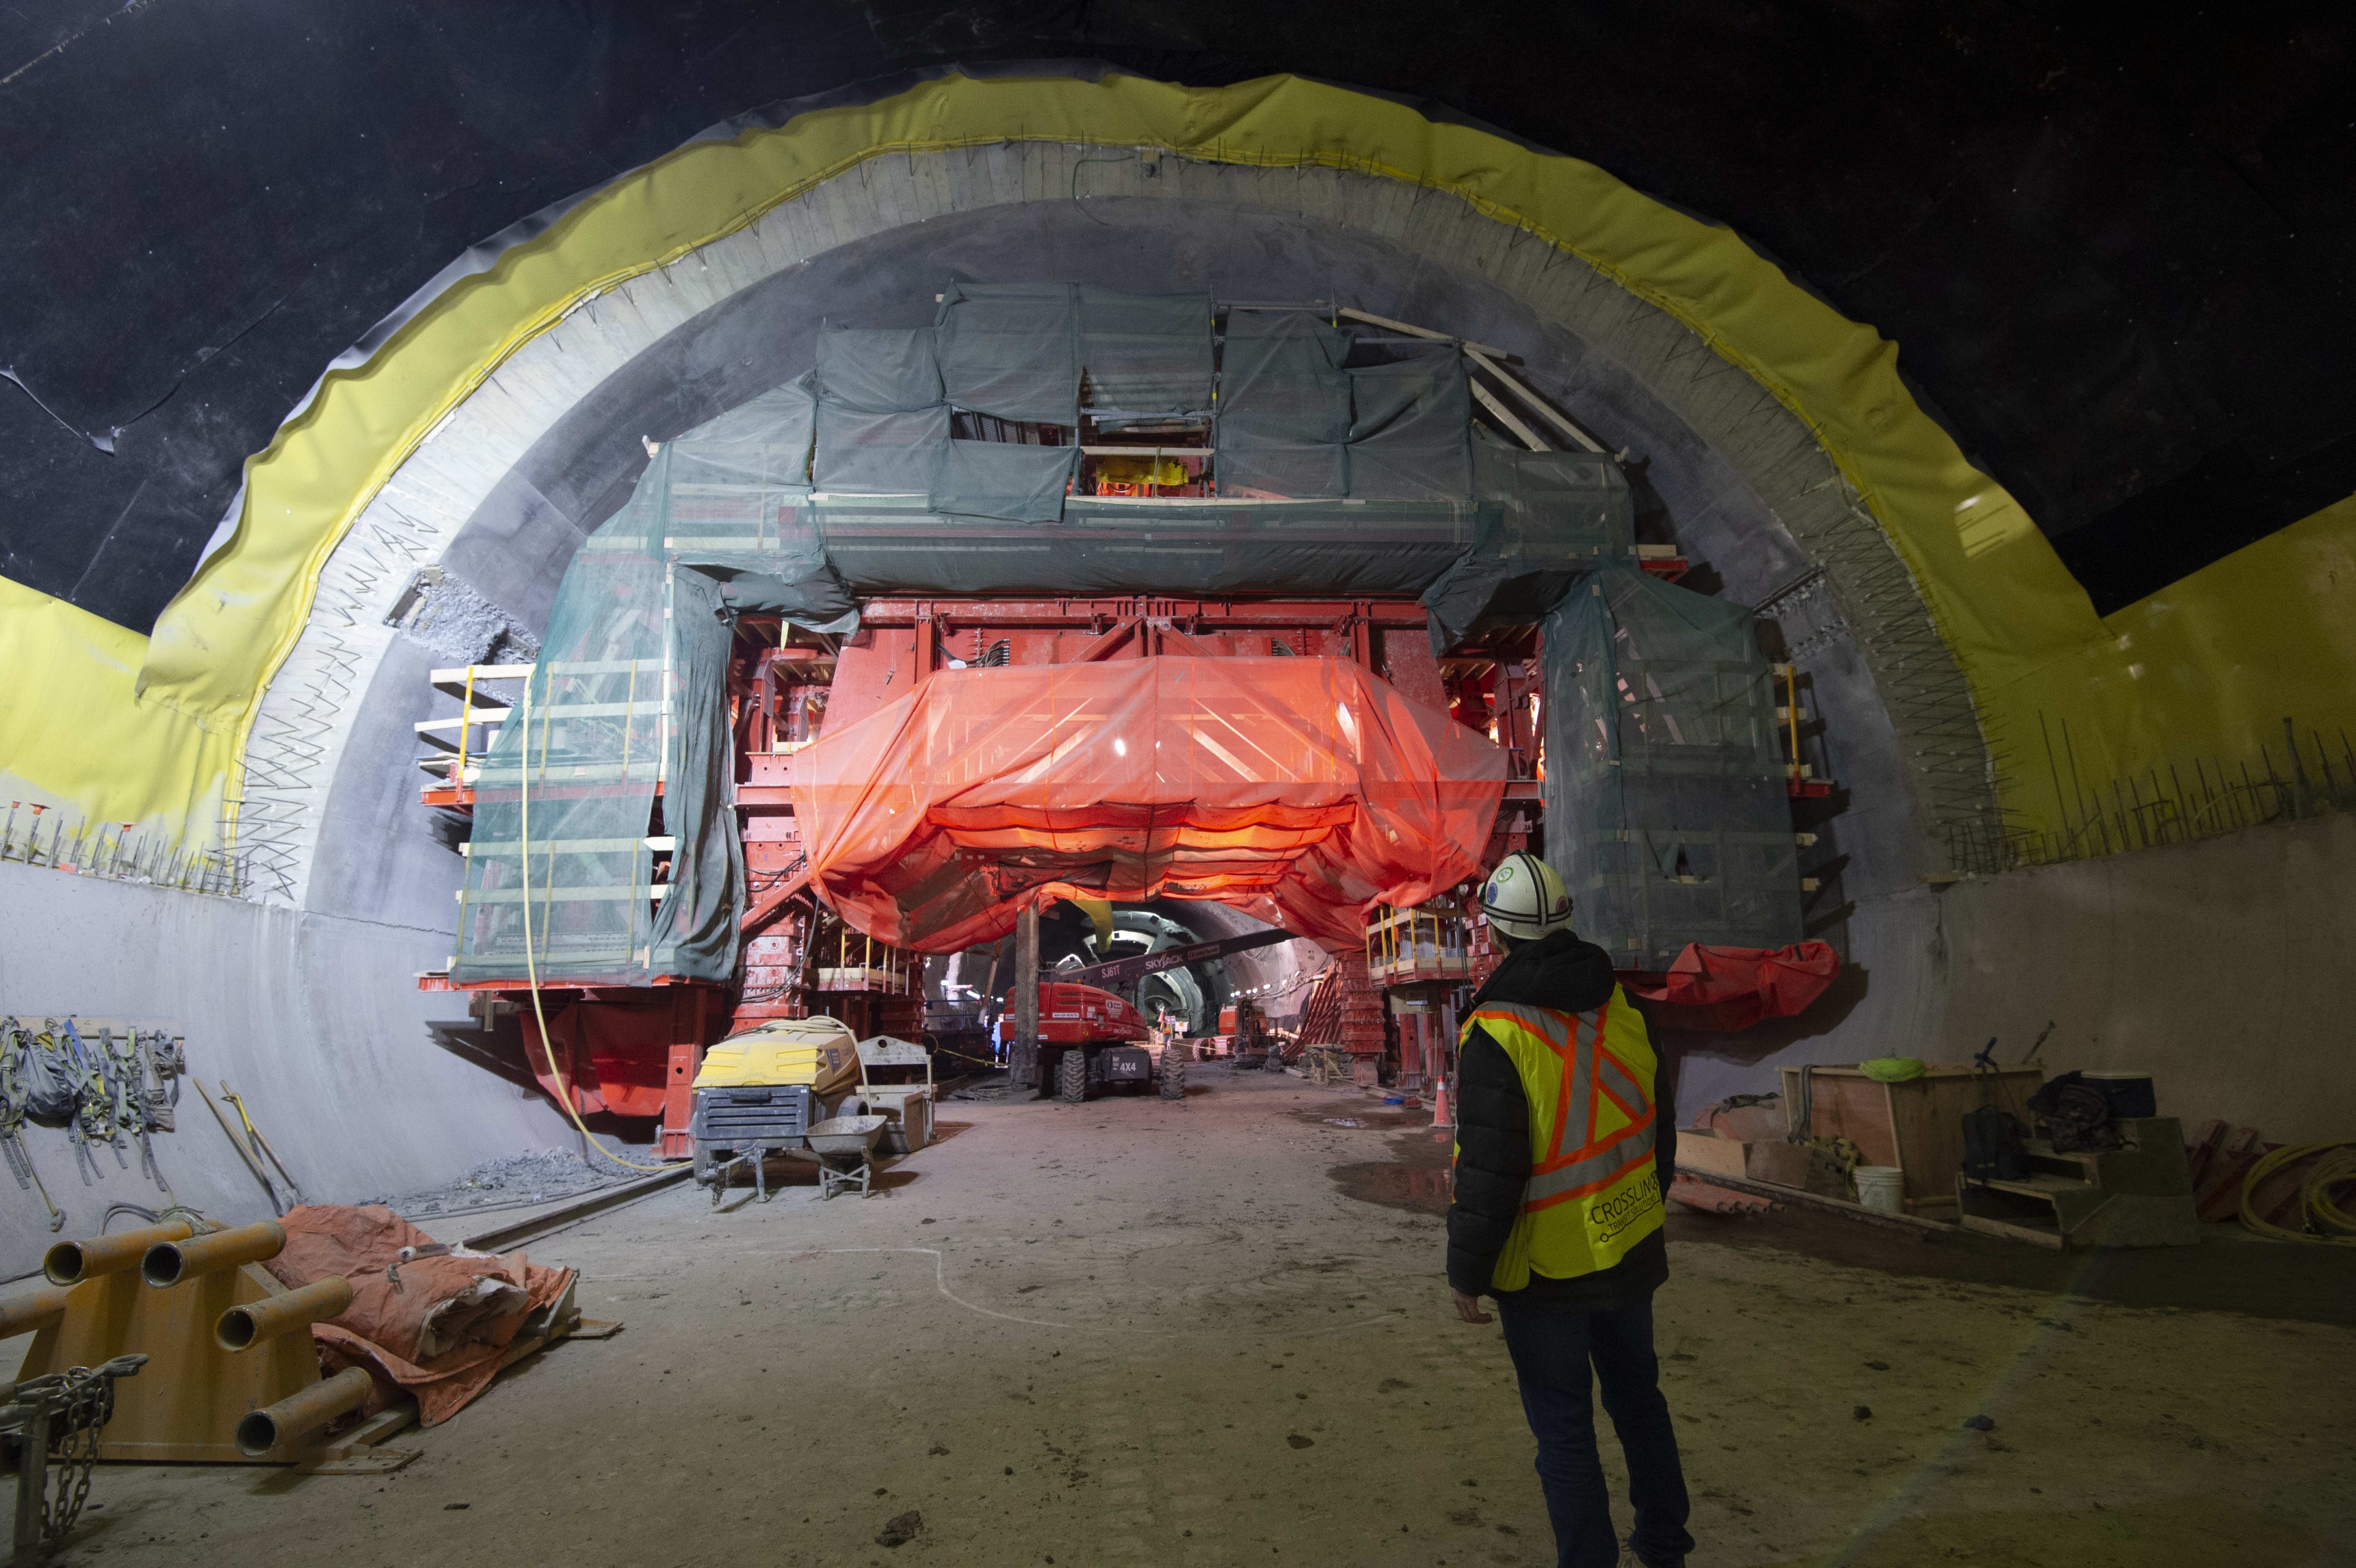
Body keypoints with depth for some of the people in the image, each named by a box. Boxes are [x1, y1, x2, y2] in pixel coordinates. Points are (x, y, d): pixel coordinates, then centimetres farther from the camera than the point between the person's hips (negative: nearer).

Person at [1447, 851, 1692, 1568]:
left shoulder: (1497, 1032, -23)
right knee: (1638, 1397, 24)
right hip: (1630, 1252, 7)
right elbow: (1655, 1126, 9)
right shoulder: (1622, 1009, -3)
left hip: (1546, 1270, -7)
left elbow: (1489, 1170, -22)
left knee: (1564, 1427, 9)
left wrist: (1467, 1272, -11)